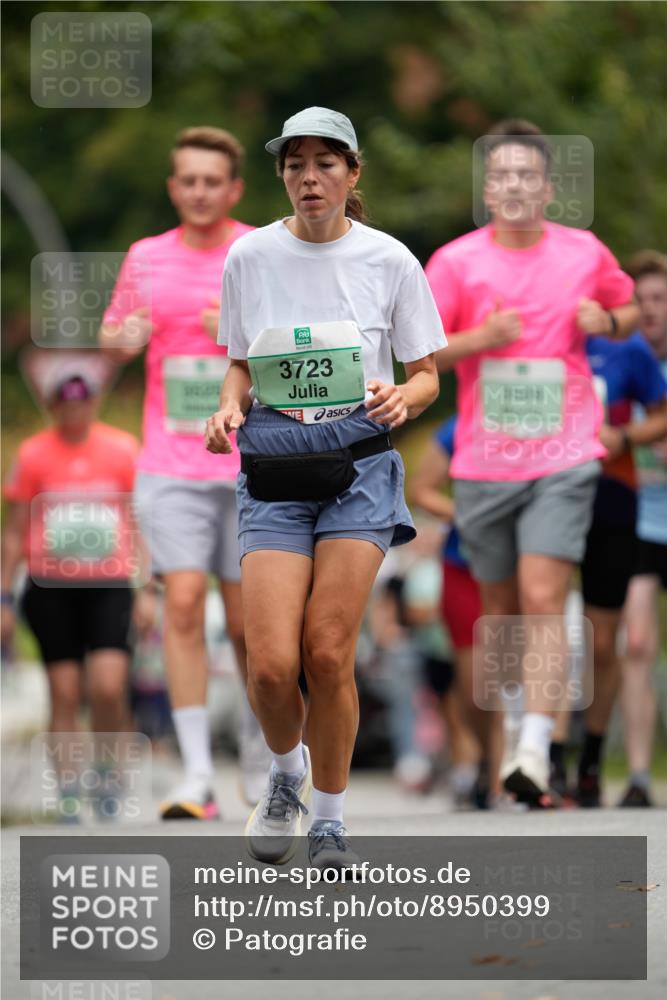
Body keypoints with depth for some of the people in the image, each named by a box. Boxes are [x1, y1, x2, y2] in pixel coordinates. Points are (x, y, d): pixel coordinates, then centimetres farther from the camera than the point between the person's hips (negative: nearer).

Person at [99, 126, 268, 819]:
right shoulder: (145, 258, 9)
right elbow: (112, 334, 20)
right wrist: (122, 339, -3)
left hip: (253, 468, -1)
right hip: (170, 468, 1)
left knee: (247, 619, 3)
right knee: (182, 602, -12)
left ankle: (259, 750, 26)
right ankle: (197, 775, -11)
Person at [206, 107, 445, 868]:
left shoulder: (388, 260, 0)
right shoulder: (250, 257, 3)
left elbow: (428, 375, 7)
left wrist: (401, 397, -15)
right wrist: (229, 407, -6)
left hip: (357, 468, -1)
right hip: (272, 470, 1)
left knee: (329, 655, -9)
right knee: (272, 664, -11)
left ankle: (329, 818, 12)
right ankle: (285, 773, 22)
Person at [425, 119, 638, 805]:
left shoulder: (585, 254, 4)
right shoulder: (456, 262, 0)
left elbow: (628, 309, 21)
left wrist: (607, 321, -3)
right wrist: (482, 337, -17)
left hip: (562, 463, -1)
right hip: (483, 464, 1)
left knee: (543, 601, -16)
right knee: (501, 613, 10)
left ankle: (534, 750, -22)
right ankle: (503, 743, 29)